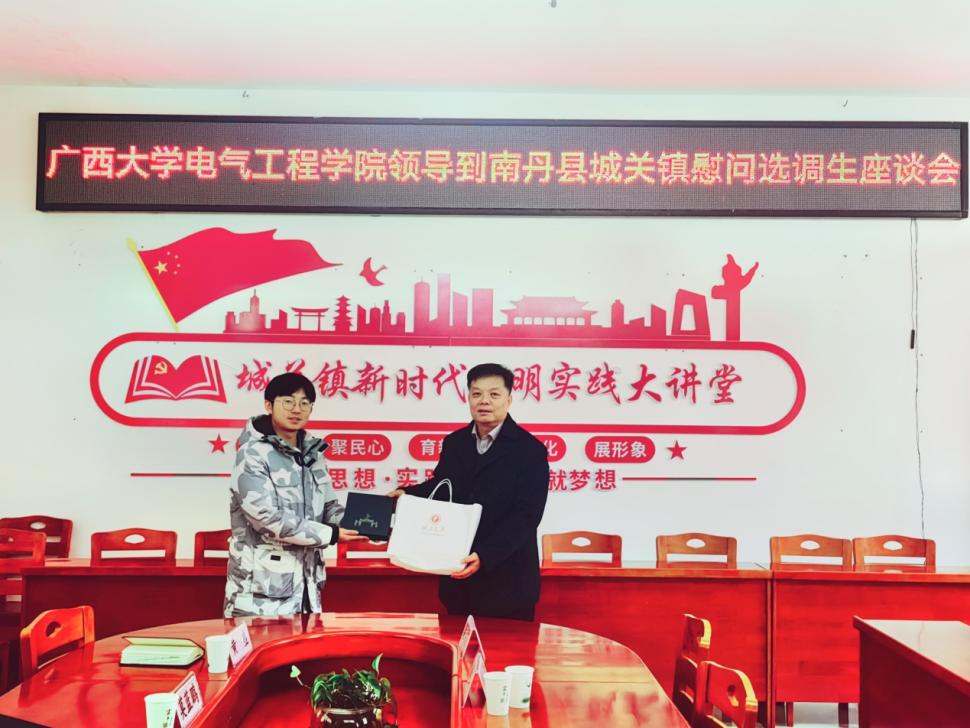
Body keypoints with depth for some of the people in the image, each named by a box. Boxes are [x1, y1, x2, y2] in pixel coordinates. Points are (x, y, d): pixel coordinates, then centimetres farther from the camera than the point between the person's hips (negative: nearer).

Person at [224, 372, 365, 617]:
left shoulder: (311, 454, 10)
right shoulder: (253, 454, -12)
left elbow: (329, 507, 11)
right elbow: (268, 518, -20)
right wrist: (331, 534, -17)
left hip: (305, 584, 7)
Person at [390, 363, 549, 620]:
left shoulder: (531, 450, -10)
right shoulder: (454, 443, 7)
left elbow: (526, 516, -16)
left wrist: (484, 556, -26)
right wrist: (408, 493, -2)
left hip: (507, 579, -5)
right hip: (458, 575, 5)